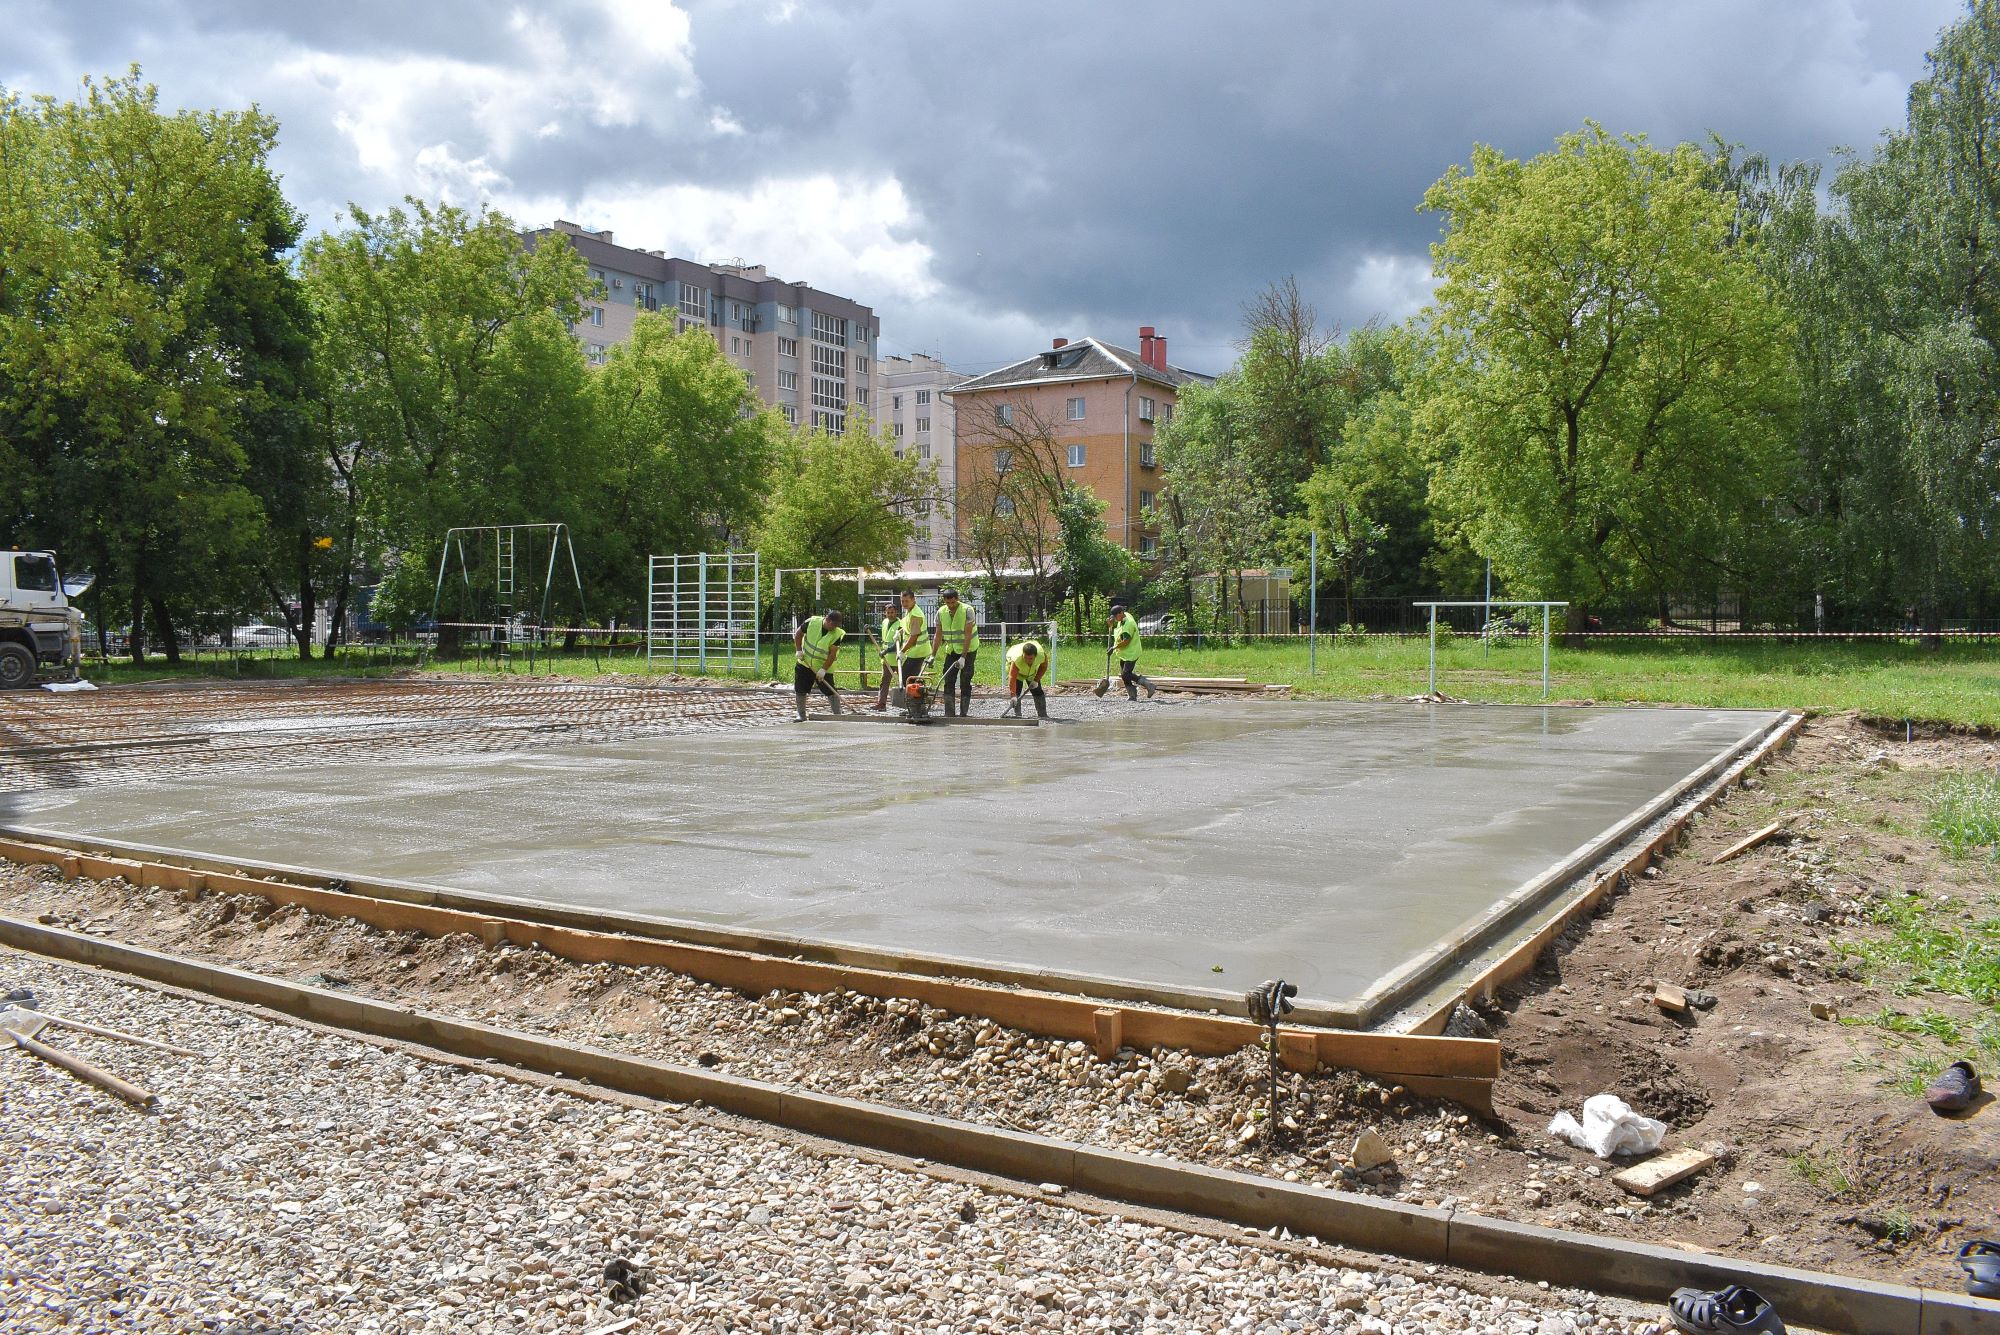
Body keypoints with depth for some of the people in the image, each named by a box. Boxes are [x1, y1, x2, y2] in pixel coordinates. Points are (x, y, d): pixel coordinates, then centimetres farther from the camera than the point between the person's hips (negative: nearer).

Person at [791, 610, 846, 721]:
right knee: (800, 691, 5)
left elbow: (832, 654, -18)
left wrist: (823, 669, -24)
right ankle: (801, 715, 17)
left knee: (831, 692, -6)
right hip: (804, 663, 2)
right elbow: (798, 634, 2)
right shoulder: (812, 622, -13)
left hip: (823, 668, -2)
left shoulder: (837, 634, -17)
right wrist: (798, 650, -7)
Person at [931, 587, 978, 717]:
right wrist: (933, 655, -4)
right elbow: (938, 635, 2)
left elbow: (968, 635, -21)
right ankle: (948, 713, 1)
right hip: (951, 650, 5)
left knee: (965, 682, -5)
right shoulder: (941, 612, -4)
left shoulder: (967, 611, -18)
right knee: (948, 681, -1)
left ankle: (964, 712, 1)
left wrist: (963, 657, -26)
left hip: (968, 650, -5)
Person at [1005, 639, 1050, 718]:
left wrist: (1036, 680, -21)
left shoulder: (1042, 655, -37)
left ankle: (1042, 714, 9)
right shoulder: (1016, 659, -47)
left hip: (1032, 671, 3)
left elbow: (1044, 666, -14)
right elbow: (1012, 678, -51)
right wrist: (1013, 696, -59)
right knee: (1016, 689, -18)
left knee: (1037, 690, 1)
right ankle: (1017, 714, -14)